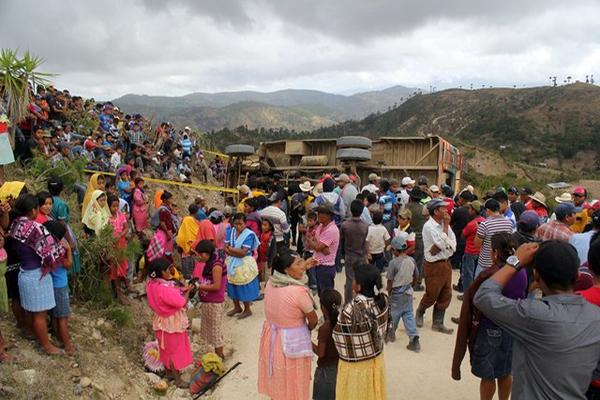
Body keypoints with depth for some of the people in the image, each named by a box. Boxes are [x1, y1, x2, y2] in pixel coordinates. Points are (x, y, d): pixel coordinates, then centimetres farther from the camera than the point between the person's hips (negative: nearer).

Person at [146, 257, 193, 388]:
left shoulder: (153, 284, -6)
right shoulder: (164, 289, -34)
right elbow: (181, 302, -28)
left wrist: (181, 289, -5)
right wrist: (187, 291, -12)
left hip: (162, 321, 9)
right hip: (172, 323, -9)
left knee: (166, 348, 24)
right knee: (174, 350, 8)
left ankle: (169, 372, 43)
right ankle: (177, 378, 23)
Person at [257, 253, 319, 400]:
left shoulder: (270, 283, -8)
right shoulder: (299, 291, -26)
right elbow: (313, 320, -12)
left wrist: (304, 266, 16)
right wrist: (308, 329, 9)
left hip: (272, 335, 6)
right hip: (292, 340, -6)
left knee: (277, 379, 26)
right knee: (293, 382, 16)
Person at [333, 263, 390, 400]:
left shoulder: (352, 310, -32)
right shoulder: (383, 299, -13)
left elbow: (341, 340, -20)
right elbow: (386, 327, 1)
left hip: (355, 365, -5)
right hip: (377, 359, 6)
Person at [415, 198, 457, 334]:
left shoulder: (444, 223, 3)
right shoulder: (429, 226, -18)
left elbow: (453, 243, 1)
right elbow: (442, 244, -24)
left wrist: (439, 246, -17)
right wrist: (446, 225, -18)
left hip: (446, 263, 7)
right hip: (434, 265, -7)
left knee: (445, 295, 12)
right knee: (431, 296, 8)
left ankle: (438, 323, 24)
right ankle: (419, 313, 36)